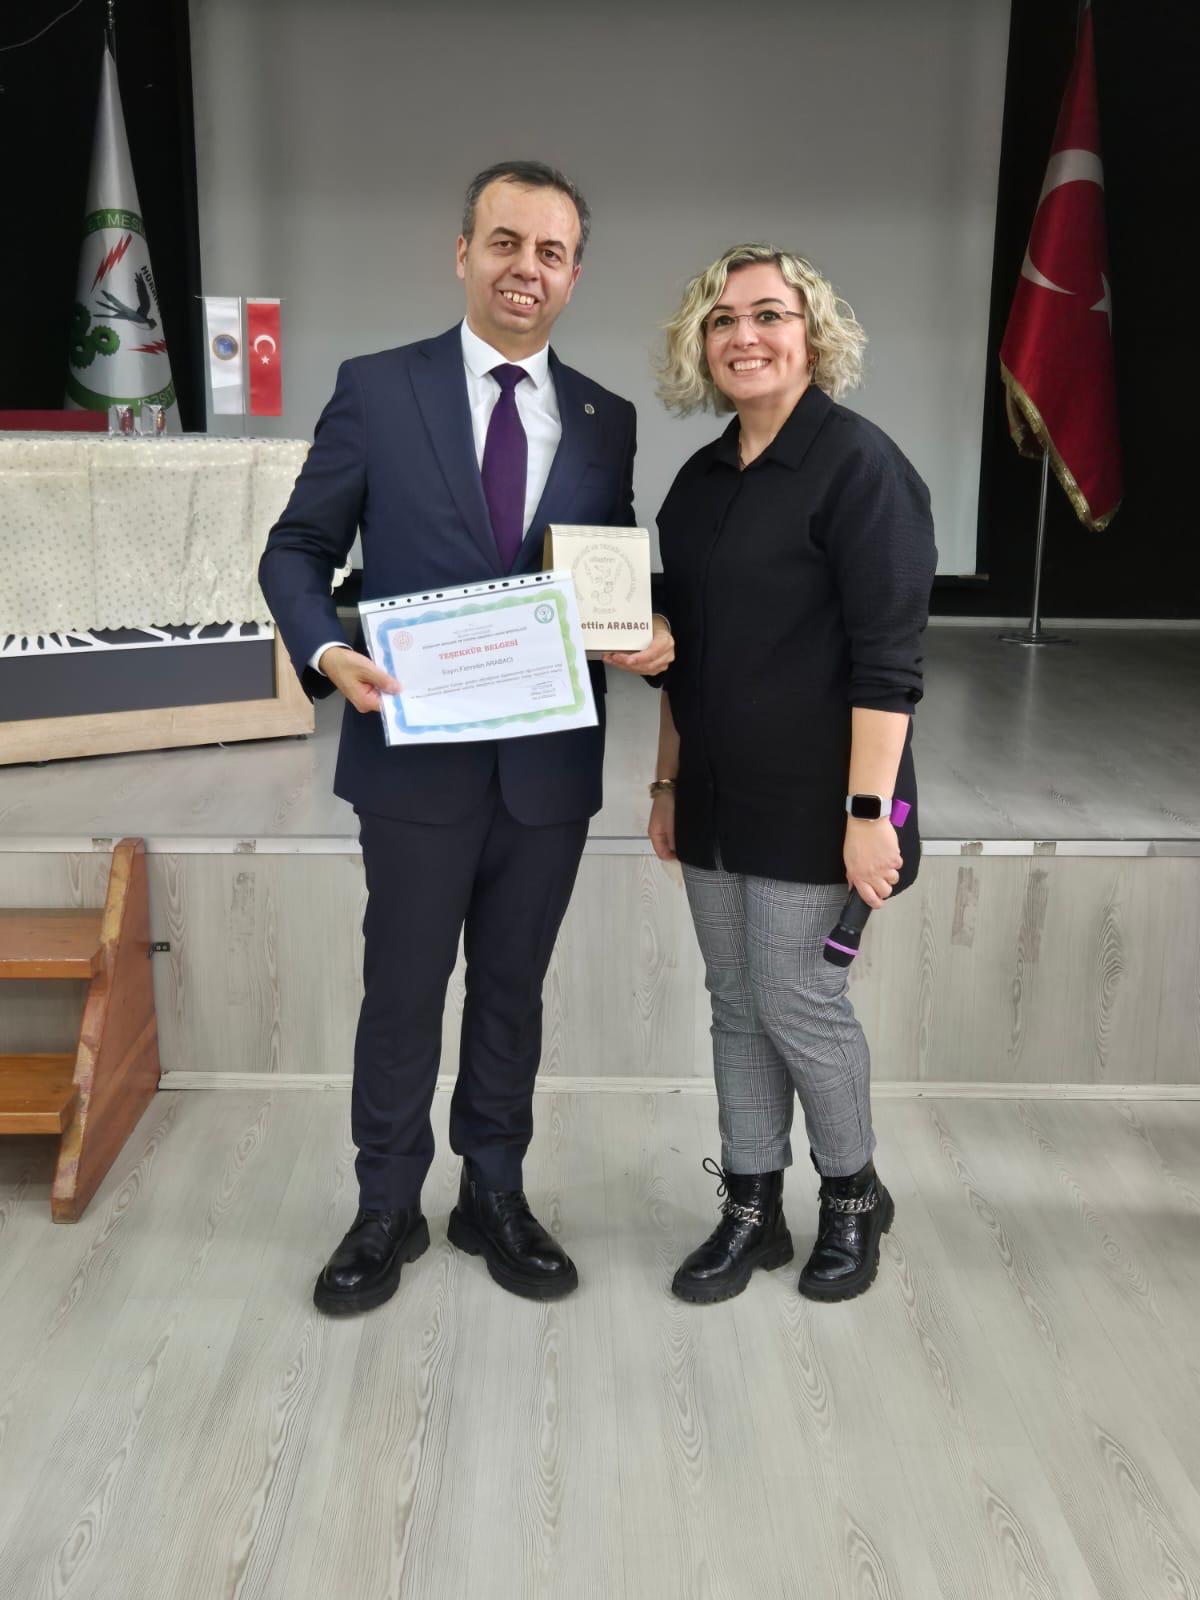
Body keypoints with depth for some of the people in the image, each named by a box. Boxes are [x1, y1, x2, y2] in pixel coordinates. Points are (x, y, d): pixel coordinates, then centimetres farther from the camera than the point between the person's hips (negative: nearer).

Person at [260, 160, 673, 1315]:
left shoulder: (606, 421, 7)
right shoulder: (376, 389, -1)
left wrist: (646, 636, -11)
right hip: (418, 756, -2)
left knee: (513, 991, 14)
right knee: (403, 992, 9)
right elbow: (297, 550, 0)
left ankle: (494, 1198, 33)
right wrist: (327, 652, -19)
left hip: (551, 764, 3)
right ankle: (386, 1211, 28)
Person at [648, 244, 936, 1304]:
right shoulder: (701, 480, 11)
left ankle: (853, 1196, 26)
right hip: (716, 797, 7)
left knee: (797, 1004, 1)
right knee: (737, 1006, 12)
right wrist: (668, 784, 16)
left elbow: (887, 658, -16)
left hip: (810, 801, -7)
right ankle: (751, 1211, 27)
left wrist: (870, 810, -21)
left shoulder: (859, 464, -11)